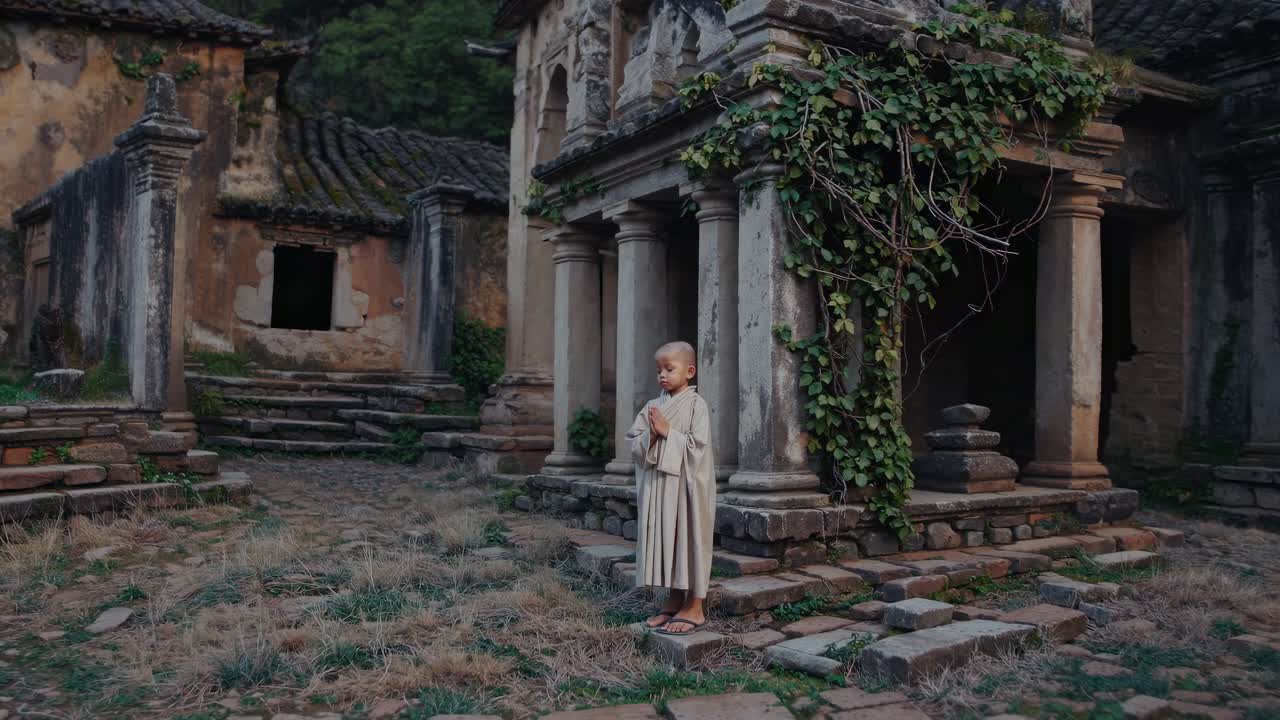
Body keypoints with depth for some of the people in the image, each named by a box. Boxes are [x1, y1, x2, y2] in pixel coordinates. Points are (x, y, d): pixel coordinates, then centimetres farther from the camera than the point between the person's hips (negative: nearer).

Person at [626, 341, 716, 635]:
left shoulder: (695, 404, -8)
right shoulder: (652, 406, 9)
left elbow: (697, 446, -16)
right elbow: (633, 443, 6)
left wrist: (668, 432, -15)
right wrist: (650, 435, -12)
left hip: (685, 486, -6)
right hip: (657, 487, 6)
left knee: (688, 539, 0)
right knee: (663, 540, 10)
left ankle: (696, 607, 9)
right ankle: (675, 602, 22)